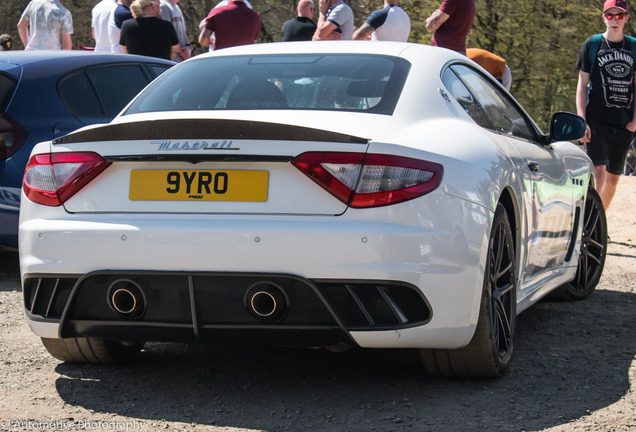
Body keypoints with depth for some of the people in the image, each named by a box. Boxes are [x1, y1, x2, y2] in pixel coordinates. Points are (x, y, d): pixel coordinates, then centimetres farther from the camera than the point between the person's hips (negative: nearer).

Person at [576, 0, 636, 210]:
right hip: (597, 120, -3)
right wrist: (582, 121, -9)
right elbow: (582, 85, 0)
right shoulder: (592, 44, 2)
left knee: (613, 177, 8)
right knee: (598, 171, -16)